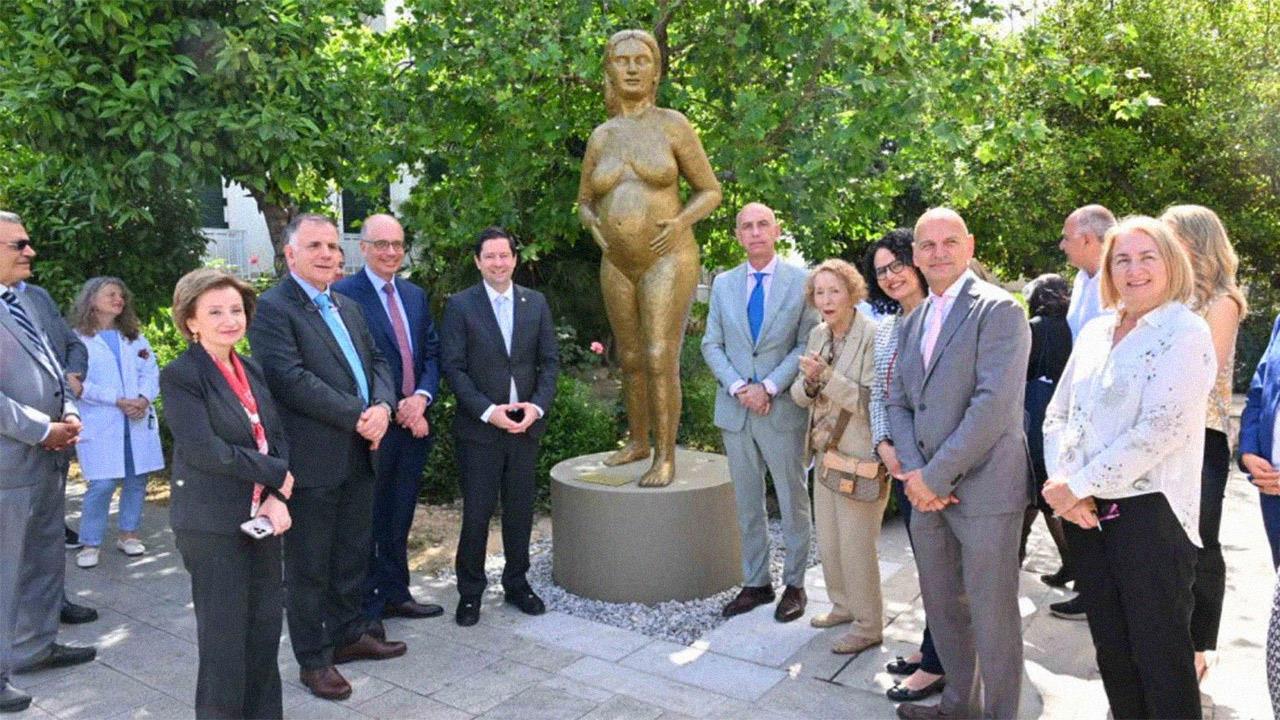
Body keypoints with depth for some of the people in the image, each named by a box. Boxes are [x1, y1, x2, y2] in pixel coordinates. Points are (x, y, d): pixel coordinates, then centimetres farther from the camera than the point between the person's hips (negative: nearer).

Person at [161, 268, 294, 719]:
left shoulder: (251, 371, 9)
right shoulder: (179, 376, -11)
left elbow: (277, 439, 8)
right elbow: (206, 451, -19)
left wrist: (277, 497, -7)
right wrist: (276, 475, -12)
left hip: (261, 517, 6)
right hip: (213, 525, -6)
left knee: (266, 627, 12)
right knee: (225, 637, 4)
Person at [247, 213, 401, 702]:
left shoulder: (348, 307, 16)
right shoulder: (273, 308, -10)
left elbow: (376, 361, 13)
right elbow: (291, 378, -20)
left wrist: (382, 406, -8)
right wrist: (357, 415, -19)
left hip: (359, 454, 8)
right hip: (312, 458, -7)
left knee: (353, 555, 18)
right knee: (309, 565, 6)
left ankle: (348, 634, 35)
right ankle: (313, 659, 20)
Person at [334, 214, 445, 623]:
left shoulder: (416, 295, 13)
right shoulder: (344, 294, -9)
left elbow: (432, 354, 11)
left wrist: (422, 398, -7)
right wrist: (393, 408, -16)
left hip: (415, 423, 6)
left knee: (400, 517, 16)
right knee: (368, 519, 5)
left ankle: (395, 595, 30)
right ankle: (366, 608, 18)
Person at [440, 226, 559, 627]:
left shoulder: (536, 303, 7)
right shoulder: (460, 306, -3)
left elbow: (550, 361, 6)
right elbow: (453, 367, -7)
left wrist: (538, 405, -8)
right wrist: (488, 411, -16)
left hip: (526, 425, 3)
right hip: (479, 428, -3)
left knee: (520, 510, 12)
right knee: (477, 513, 3)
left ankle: (517, 583, 28)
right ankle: (470, 592, 19)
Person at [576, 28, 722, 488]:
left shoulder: (674, 124, -4)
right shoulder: (601, 136, 8)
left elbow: (711, 192, 0)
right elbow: (585, 202, 18)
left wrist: (679, 224, -18)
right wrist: (594, 225, -5)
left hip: (667, 262, -5)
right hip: (619, 266, 5)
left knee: (660, 360, -13)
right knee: (631, 359, 14)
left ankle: (666, 458, 0)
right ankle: (638, 442, 32)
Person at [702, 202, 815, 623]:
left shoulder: (801, 281, -3)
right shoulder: (723, 284, 8)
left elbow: (807, 345, -6)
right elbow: (712, 345, 6)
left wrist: (769, 387, -15)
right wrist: (738, 387, -9)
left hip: (783, 408, -3)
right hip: (735, 409, 4)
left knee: (793, 501, 7)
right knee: (747, 503, 11)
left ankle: (794, 584, 21)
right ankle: (755, 583, 23)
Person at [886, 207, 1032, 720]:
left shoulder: (999, 310, -10)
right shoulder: (912, 322, 14)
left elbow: (994, 403, -19)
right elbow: (898, 402, 12)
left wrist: (935, 476, -17)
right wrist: (913, 471, -4)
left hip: (984, 487, -7)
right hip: (928, 490, 7)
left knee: (991, 616, 3)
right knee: (942, 608, 18)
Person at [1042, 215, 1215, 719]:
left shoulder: (1184, 333, -8)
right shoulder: (1095, 332, 10)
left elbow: (1160, 429, -18)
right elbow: (1058, 413, 10)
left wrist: (1076, 485, -16)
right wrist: (1062, 483, -7)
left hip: (1148, 510, -6)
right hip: (1087, 512, 6)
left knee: (1159, 656, 4)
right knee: (1111, 647, 16)